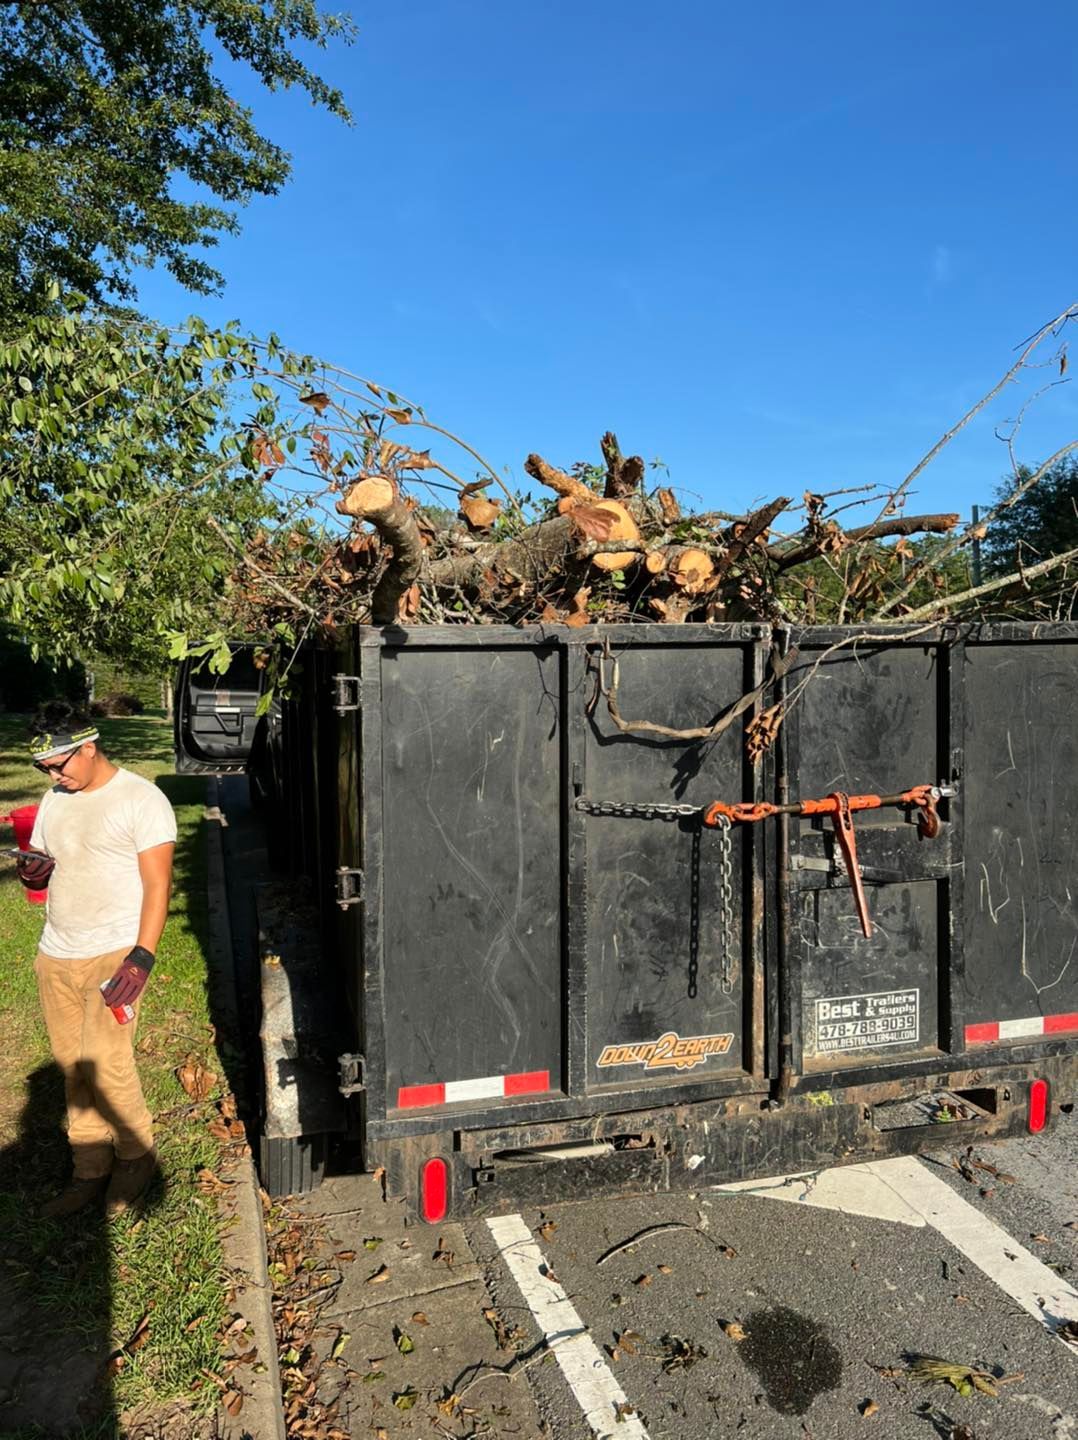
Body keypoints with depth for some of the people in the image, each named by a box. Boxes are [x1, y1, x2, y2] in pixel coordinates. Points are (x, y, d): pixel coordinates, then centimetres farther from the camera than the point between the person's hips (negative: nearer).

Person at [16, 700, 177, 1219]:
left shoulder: (141, 800, -9)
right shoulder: (54, 801, 11)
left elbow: (158, 885, -12)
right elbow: (41, 877, 19)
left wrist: (141, 958, -21)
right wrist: (32, 871, -6)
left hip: (114, 953, -6)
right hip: (56, 956, 6)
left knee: (103, 1061, -12)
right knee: (74, 1069, 9)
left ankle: (137, 1155, 11)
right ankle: (89, 1173, 22)